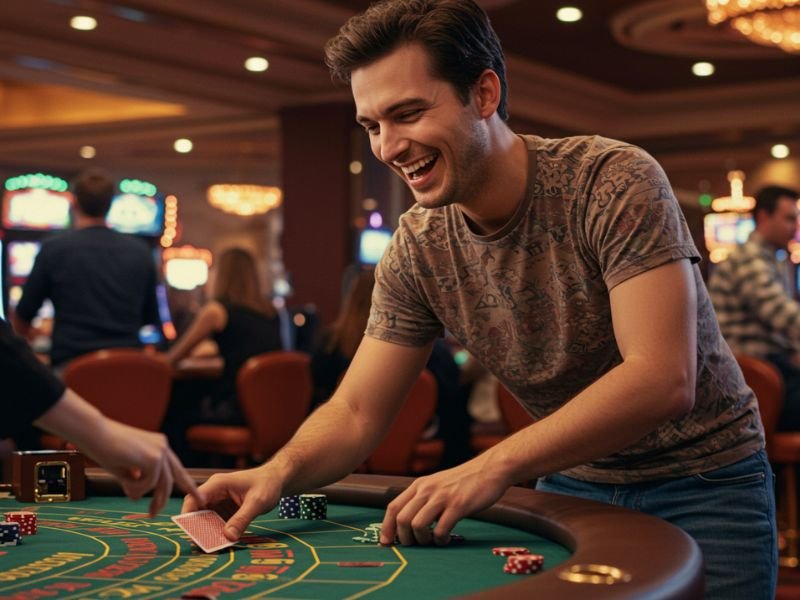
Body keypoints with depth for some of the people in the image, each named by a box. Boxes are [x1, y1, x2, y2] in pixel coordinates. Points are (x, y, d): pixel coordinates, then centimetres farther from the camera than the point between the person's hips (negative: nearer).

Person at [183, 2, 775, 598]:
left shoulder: (614, 181, -23)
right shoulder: (418, 248, -7)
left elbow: (664, 381, -32)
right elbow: (355, 413, -5)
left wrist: (493, 467, -39)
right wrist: (281, 470, -28)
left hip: (699, 484, -4)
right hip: (571, 484, 4)